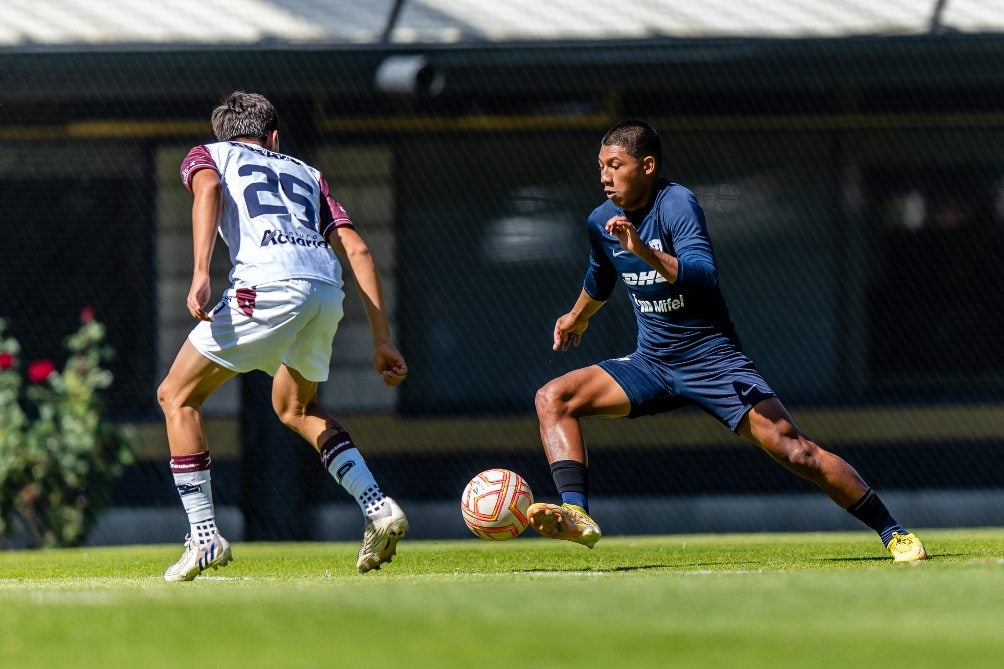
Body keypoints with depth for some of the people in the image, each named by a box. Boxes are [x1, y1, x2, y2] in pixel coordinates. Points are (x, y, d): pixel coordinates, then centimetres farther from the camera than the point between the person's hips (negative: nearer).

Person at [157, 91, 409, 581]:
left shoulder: (206, 154, 25)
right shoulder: (306, 173, 35)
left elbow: (208, 188, -1)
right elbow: (356, 250, 23)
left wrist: (201, 273, -14)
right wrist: (382, 341, 21)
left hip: (269, 281, -5)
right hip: (328, 287, 5)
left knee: (177, 397, 10)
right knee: (295, 408, 30)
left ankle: (204, 537, 0)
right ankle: (378, 508, 14)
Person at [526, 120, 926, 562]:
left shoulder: (677, 205, -17)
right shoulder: (601, 223, 4)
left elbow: (704, 277, -33)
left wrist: (644, 251, -46)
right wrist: (578, 317, 45)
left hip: (712, 359, -7)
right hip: (651, 365, 7)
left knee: (790, 448, -17)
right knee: (553, 398, -12)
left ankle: (892, 533, -8)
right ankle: (577, 515, -25)